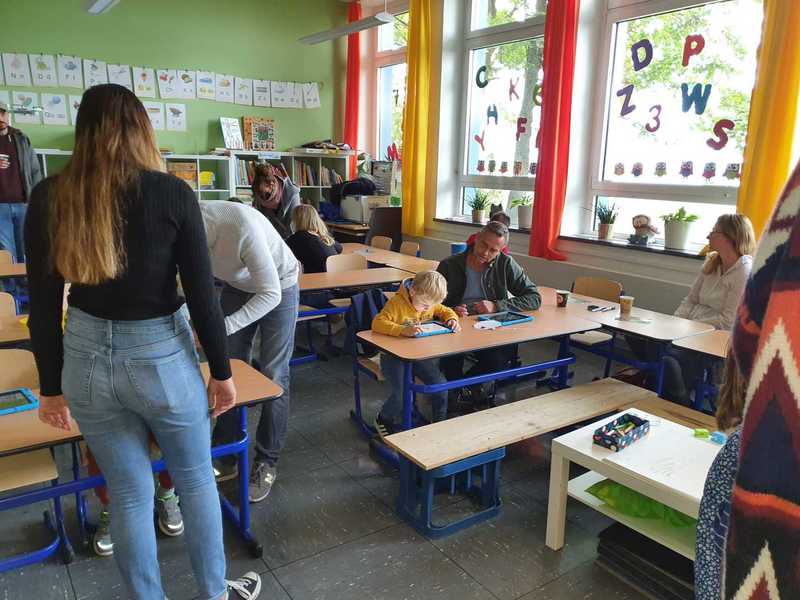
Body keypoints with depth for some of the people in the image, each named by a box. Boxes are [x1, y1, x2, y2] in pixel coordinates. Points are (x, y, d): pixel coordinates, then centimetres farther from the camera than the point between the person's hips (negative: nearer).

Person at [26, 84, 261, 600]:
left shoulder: (49, 198, -4)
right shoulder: (173, 193, -13)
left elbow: (43, 304, 0)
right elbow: (202, 294, -11)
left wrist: (51, 386, 11)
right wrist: (222, 371, 0)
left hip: (87, 359, 3)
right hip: (162, 357, -2)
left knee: (130, 493, 19)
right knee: (196, 480, 19)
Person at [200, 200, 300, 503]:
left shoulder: (242, 227, -40)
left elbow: (271, 294, -34)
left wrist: (224, 327, -41)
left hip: (279, 287, -5)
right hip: (237, 286, 5)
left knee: (273, 377, -1)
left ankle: (266, 462, 14)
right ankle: (227, 458, 20)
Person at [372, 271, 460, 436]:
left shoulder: (431, 302, 0)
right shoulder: (397, 303, -22)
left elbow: (446, 311, 17)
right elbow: (377, 323, -32)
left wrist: (452, 319, -7)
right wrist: (403, 330, -45)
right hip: (393, 354, -6)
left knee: (440, 383, -9)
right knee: (401, 393, -21)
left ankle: (440, 422, 15)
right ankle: (383, 420, 10)